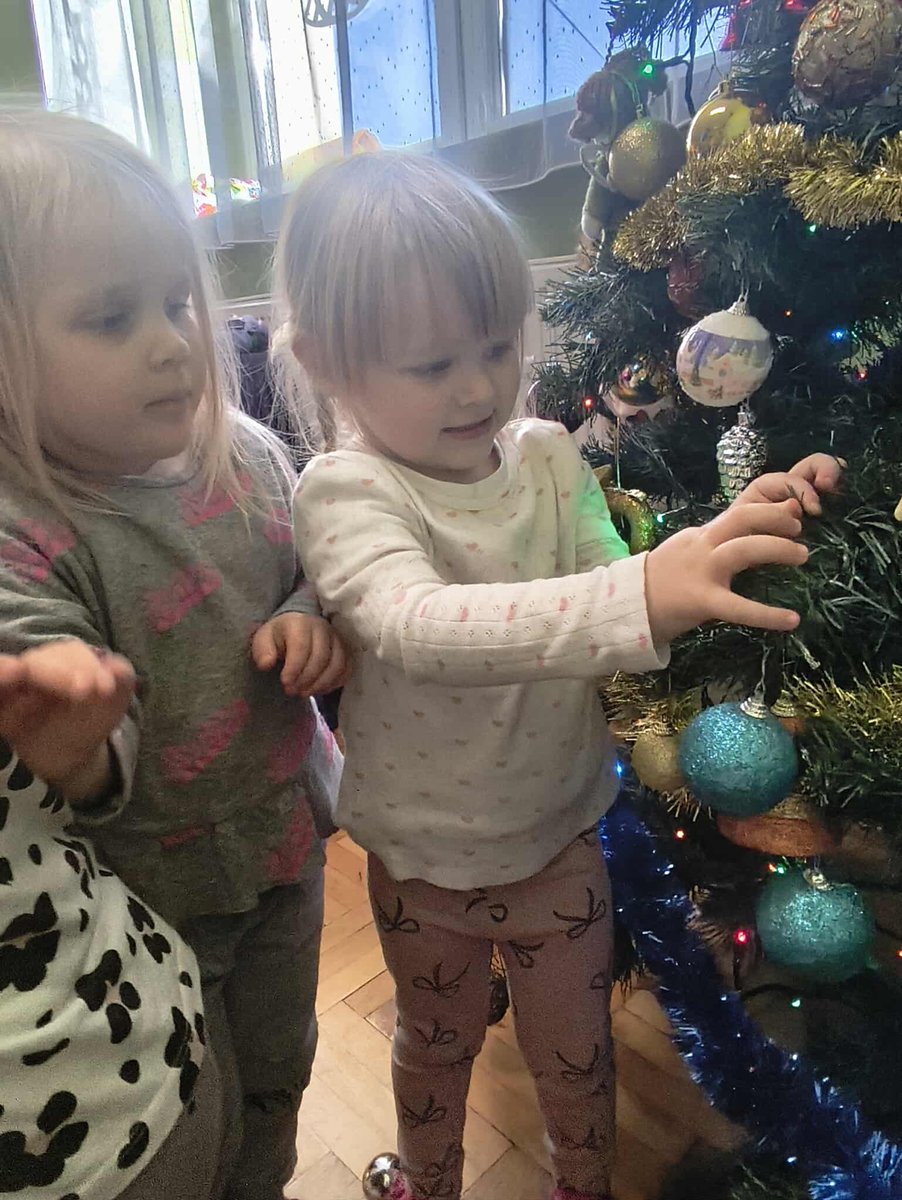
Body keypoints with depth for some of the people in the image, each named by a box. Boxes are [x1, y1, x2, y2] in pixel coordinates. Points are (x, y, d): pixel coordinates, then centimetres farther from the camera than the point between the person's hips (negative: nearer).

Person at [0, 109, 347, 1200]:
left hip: (285, 843, 5)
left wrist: (313, 623, -17)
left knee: (279, 1082, 31)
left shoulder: (243, 453, -11)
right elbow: (94, 775, -27)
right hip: (152, 899, -4)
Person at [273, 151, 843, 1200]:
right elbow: (417, 626, -43)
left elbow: (610, 589, -5)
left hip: (561, 845, 3)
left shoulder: (546, 455, -9)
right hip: (423, 865, -2)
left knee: (575, 1055, 24)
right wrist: (637, 597, -55)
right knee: (437, 1042, 27)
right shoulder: (346, 493, -24)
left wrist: (724, 533, -22)